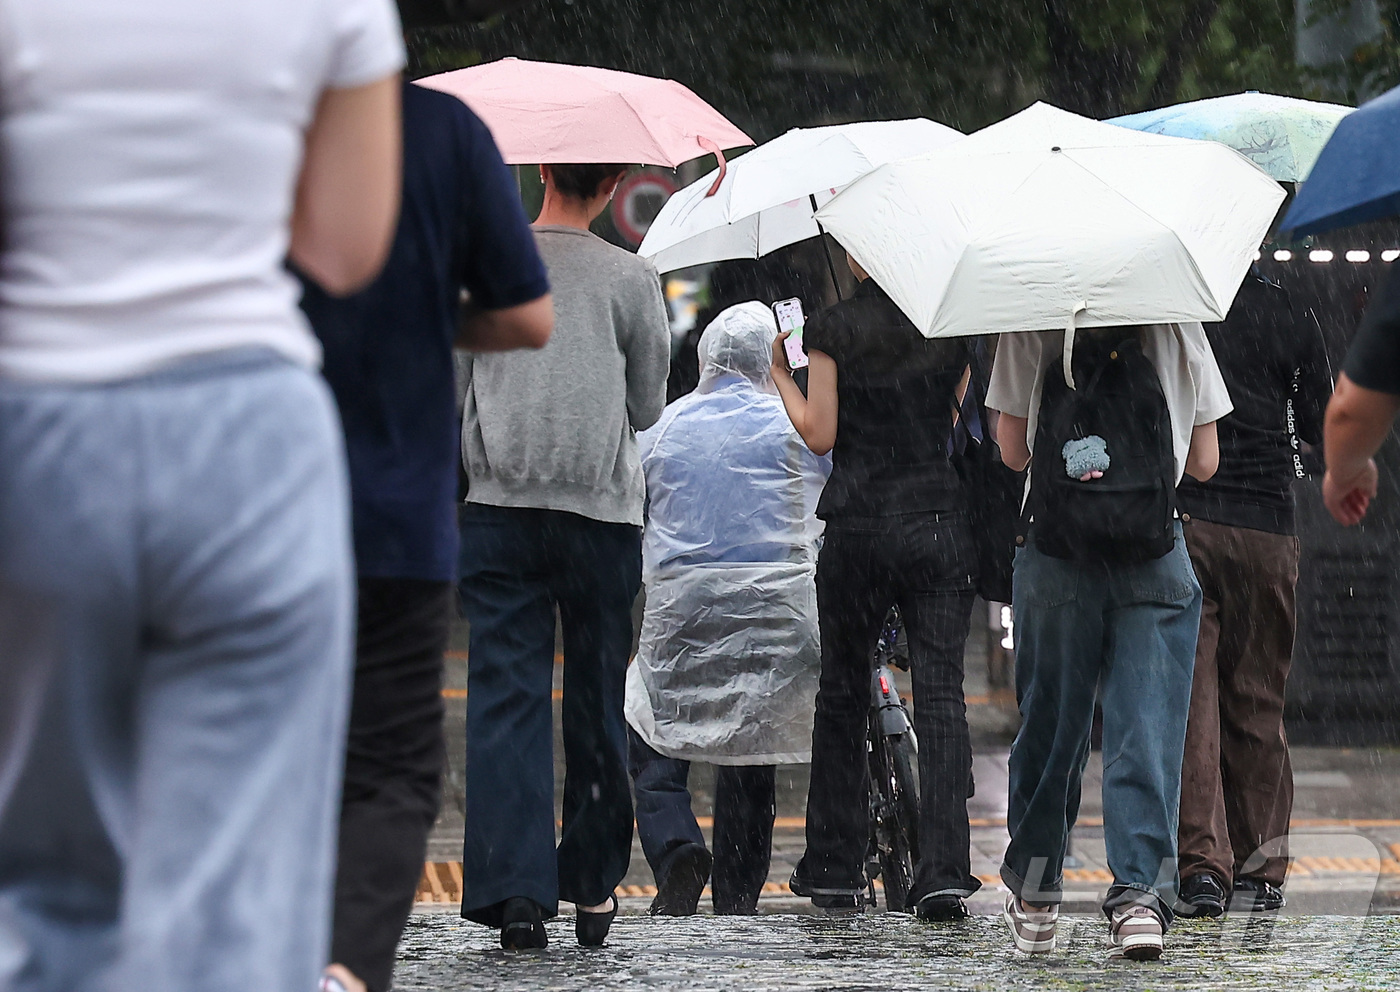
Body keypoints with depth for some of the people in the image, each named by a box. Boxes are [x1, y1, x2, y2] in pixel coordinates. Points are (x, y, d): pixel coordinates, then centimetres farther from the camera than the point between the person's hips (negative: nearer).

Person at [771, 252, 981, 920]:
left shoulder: (833, 330, -5)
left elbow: (819, 434, -4)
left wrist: (781, 375, 9)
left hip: (859, 530, -2)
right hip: (941, 523, 2)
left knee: (842, 694, 12)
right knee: (941, 695, -2)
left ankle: (835, 869, 16)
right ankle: (944, 873, -12)